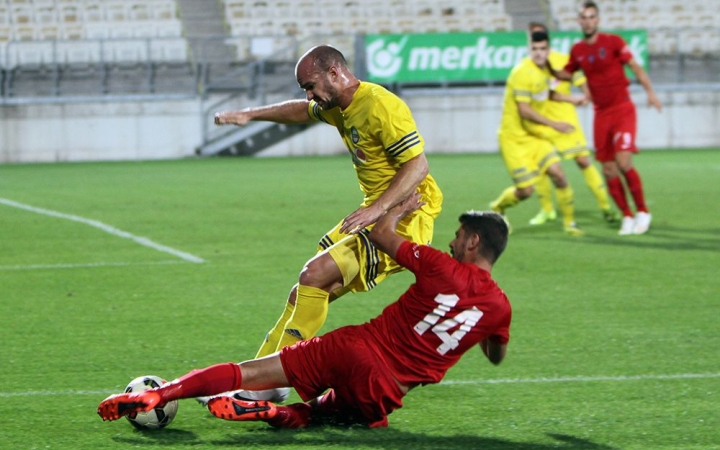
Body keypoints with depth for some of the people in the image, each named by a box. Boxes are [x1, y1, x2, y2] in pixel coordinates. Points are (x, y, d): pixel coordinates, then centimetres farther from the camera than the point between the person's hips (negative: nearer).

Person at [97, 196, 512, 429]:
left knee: (247, 373, 1)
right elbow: (497, 357, 21)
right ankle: (274, 413, -7)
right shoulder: (500, 306, 0)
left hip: (352, 349, -2)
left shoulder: (442, 268, -4)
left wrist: (402, 206, 28)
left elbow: (381, 235, 11)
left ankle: (157, 394, -12)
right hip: (383, 393, 2)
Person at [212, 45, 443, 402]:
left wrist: (376, 209, -32)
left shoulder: (381, 107, -18)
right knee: (305, 294, 5)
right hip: (375, 214, 10)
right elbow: (303, 111, 34)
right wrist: (249, 115, 29)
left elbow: (418, 166, -24)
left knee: (315, 275, -20)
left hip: (404, 217, -10)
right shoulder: (339, 107, 12)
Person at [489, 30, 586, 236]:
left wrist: (572, 99, 17)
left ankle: (569, 222, 7)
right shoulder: (523, 72, -22)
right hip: (513, 138, -7)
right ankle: (498, 207, 24)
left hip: (534, 135, 7)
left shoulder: (544, 68, 4)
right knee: (525, 190, -8)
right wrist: (554, 124, -23)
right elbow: (524, 110, -25)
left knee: (557, 173, -9)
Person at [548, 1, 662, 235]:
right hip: (601, 114, 4)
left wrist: (650, 91, -18)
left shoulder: (613, 42, -6)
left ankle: (642, 212, -1)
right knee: (609, 171, 0)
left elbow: (635, 67, -6)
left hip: (622, 109, -4)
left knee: (623, 162, -18)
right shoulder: (577, 51, 7)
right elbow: (566, 73, 23)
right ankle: (627, 216, 14)